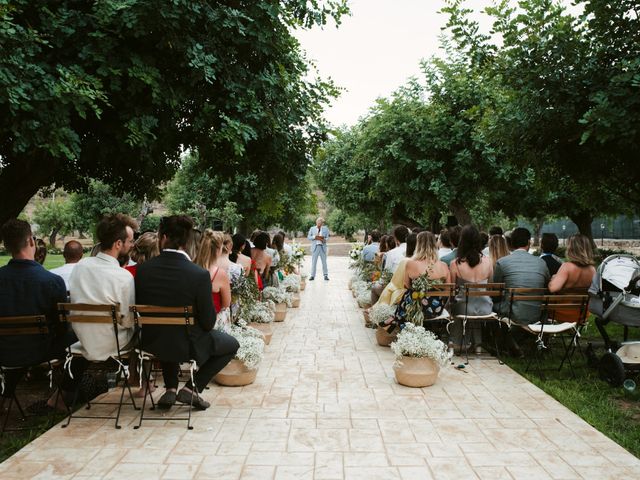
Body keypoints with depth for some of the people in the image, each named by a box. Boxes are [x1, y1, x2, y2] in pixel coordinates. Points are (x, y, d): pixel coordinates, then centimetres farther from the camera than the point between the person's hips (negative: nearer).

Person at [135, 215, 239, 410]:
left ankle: (170, 389, 27)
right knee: (232, 345, 21)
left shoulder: (143, 269, -12)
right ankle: (192, 388, 10)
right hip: (187, 346, -4)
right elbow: (208, 322, -16)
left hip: (152, 343, 4)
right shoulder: (200, 274, -23)